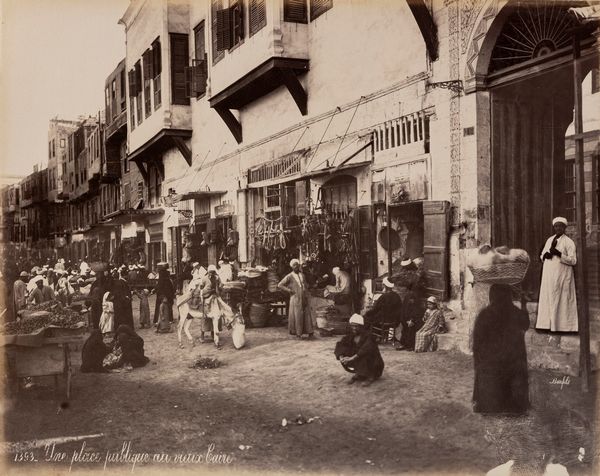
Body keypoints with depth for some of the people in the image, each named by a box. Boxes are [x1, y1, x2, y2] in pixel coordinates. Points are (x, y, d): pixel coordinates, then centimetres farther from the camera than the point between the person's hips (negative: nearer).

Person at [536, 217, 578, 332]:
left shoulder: (568, 242, -4)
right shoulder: (549, 240, 13)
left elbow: (573, 261, -9)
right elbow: (542, 255, 19)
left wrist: (559, 254, -20)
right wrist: (545, 255, -5)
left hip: (562, 275, -5)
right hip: (548, 275, 5)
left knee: (561, 300, -4)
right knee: (548, 299, 3)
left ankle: (562, 325, 1)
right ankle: (549, 323, 8)